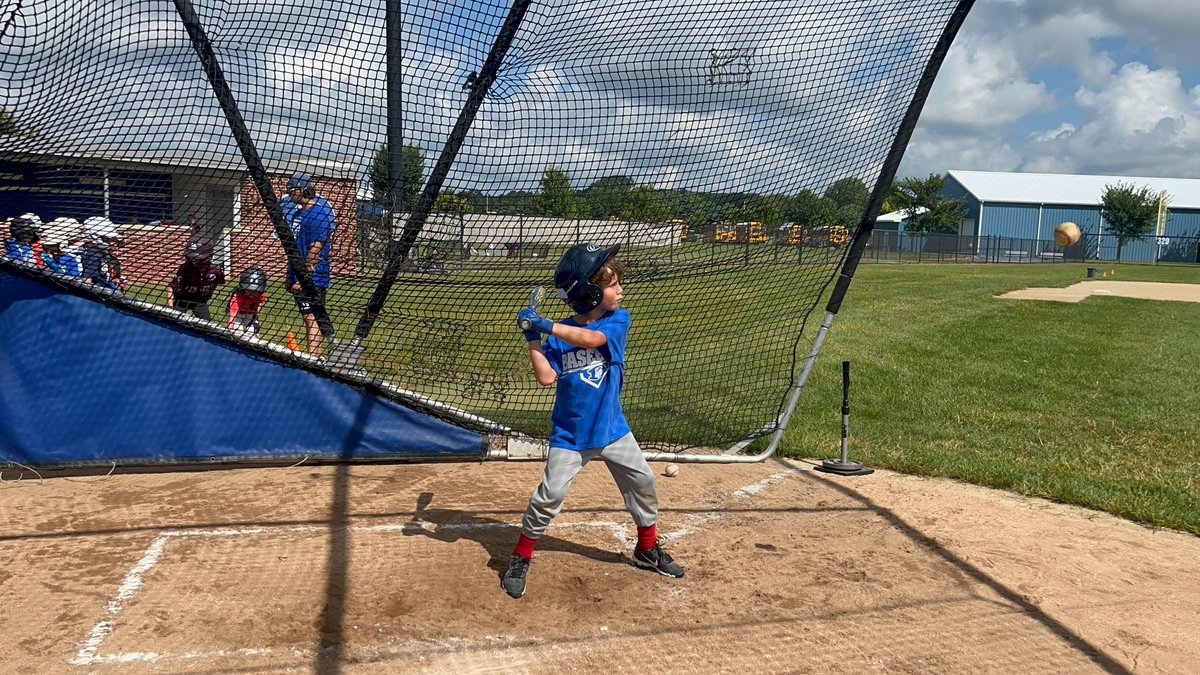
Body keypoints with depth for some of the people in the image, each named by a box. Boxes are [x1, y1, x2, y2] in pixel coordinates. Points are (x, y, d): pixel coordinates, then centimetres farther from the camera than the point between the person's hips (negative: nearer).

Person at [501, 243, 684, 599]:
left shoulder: (619, 320, -9)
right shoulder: (558, 335, -9)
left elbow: (590, 338, -28)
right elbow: (546, 377, -18)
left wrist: (544, 325, -31)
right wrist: (533, 338, -22)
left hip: (613, 429, 2)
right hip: (570, 435, -2)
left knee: (643, 483, 10)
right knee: (550, 495, -6)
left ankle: (648, 549, 33)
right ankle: (521, 558, 14)